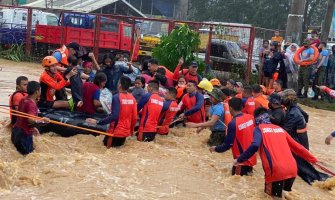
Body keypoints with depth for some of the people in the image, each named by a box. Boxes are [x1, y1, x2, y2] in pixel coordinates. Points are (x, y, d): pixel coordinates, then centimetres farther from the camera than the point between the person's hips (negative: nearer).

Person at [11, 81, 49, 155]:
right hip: (24, 133, -8)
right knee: (27, 153, 3)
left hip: (16, 130, 8)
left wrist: (32, 127, 20)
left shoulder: (23, 100, 6)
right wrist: (42, 120, -26)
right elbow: (30, 119, -36)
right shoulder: (32, 104, -20)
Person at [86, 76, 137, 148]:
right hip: (126, 131, 5)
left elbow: (114, 116, -25)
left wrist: (97, 122, -23)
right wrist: (131, 130, 18)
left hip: (116, 131, -5)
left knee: (106, 144, 16)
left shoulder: (116, 97, -18)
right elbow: (134, 117, 2)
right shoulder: (132, 98, -2)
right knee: (120, 144, 25)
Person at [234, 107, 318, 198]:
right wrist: (313, 159, 35)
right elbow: (296, 146, 26)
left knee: (272, 195, 10)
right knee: (285, 194, 26)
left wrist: (239, 160, -6)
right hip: (292, 169, 6)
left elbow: (254, 146, -14)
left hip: (277, 171, -6)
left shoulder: (259, 129, 5)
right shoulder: (280, 129, 21)